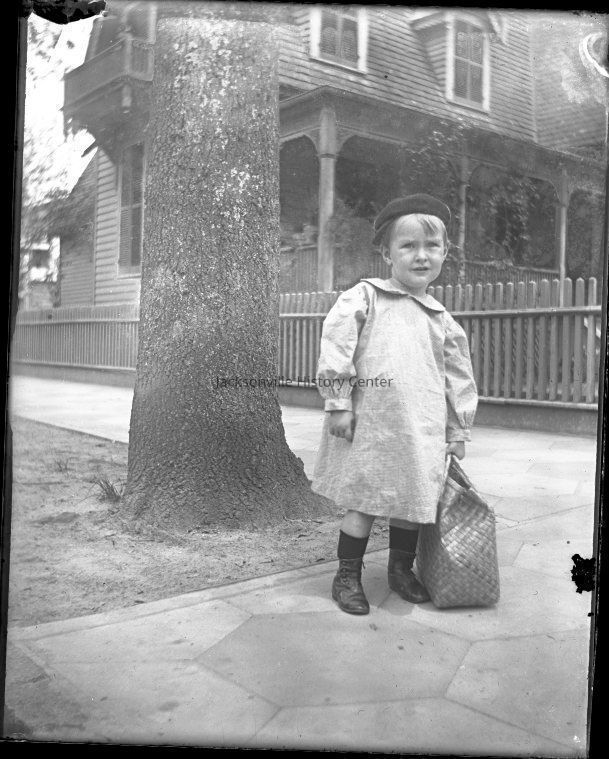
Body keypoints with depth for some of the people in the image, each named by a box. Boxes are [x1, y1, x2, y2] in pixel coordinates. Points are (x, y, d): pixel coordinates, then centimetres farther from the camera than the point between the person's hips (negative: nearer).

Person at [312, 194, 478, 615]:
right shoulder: (364, 297, -1)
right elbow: (336, 346, -7)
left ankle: (402, 568, 34)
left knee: (413, 500, 12)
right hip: (369, 423, -4)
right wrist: (338, 402, -11)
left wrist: (459, 431, 15)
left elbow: (458, 377, 17)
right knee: (363, 503, 2)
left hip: (423, 430, 5)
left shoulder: (443, 320, 12)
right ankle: (348, 576, 19)